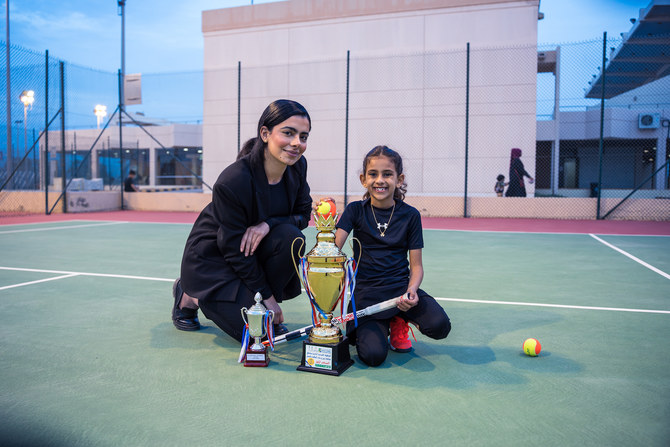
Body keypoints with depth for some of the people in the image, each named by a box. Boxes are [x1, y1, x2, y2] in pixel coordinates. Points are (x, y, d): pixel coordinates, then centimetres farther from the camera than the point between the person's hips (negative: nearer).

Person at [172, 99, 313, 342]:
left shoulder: (297, 167, -12)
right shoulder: (232, 181, -31)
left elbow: (303, 214, -3)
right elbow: (235, 249, -24)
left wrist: (268, 224, -26)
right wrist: (267, 296, -18)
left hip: (254, 247, 6)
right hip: (211, 256, -6)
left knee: (291, 237, -25)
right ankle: (189, 296, 11)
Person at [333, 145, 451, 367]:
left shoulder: (410, 215, 1)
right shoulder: (356, 211, 1)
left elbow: (416, 265, 2)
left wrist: (411, 290, -18)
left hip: (400, 288, 2)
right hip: (366, 292, -1)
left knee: (439, 326, -25)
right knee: (373, 356, -22)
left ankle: (399, 322, 9)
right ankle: (375, 328, 15)